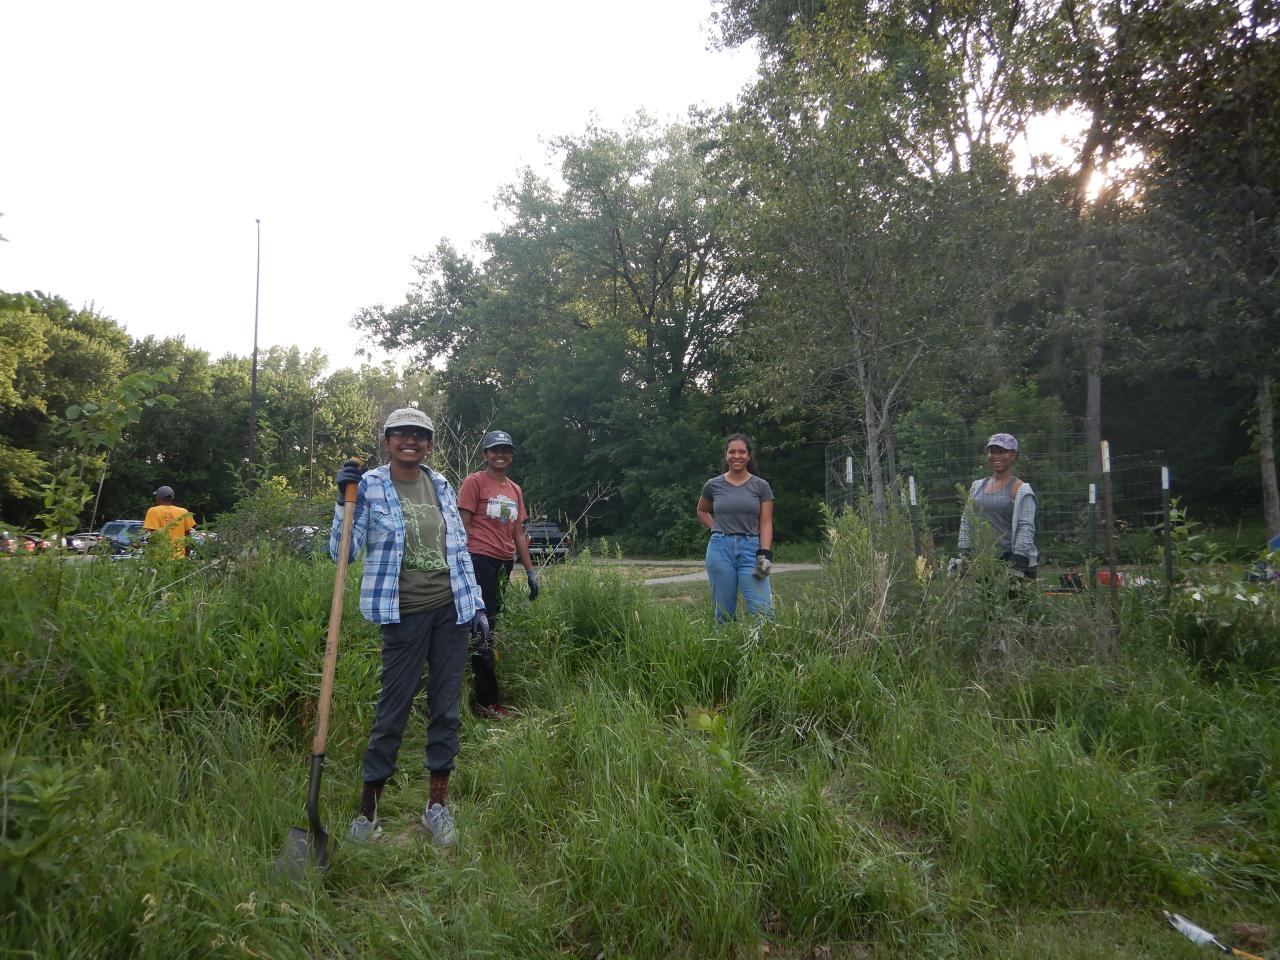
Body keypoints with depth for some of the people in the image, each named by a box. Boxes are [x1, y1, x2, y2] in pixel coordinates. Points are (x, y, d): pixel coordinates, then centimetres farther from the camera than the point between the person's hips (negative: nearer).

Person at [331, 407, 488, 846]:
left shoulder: (441, 486, 8)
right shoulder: (370, 486, -4)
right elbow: (342, 552, -9)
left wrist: (476, 604, 11)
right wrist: (345, 500, -21)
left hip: (451, 611, 4)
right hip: (404, 614, -4)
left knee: (446, 708, 8)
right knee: (392, 709, 0)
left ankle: (437, 804, 21)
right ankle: (368, 809, 17)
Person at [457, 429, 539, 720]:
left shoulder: (515, 489, 18)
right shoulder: (474, 482, -1)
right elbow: (464, 526, -6)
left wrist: (530, 571, 16)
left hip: (505, 564, 7)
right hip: (481, 560, -7)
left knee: (490, 627, 11)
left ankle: (485, 696, 18)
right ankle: (487, 701, -2)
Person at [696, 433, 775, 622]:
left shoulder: (761, 486, 4)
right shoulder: (713, 485, 7)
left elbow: (766, 524, 0)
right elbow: (702, 511, 25)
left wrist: (765, 555, -12)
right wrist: (716, 529, 9)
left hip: (751, 549, -1)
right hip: (720, 549, 1)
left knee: (763, 611, -11)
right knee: (724, 613, 4)